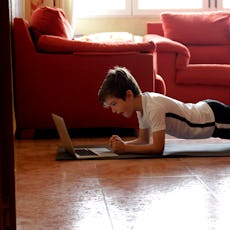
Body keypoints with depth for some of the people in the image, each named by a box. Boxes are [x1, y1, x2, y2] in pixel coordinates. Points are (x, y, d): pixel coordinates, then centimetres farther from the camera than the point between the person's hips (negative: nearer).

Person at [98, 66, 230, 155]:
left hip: (216, 117, -8)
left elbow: (158, 148, -34)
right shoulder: (142, 102, -7)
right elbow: (144, 140, 2)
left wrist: (125, 148, -33)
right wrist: (122, 143, -16)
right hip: (206, 111, 8)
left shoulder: (154, 107, -34)